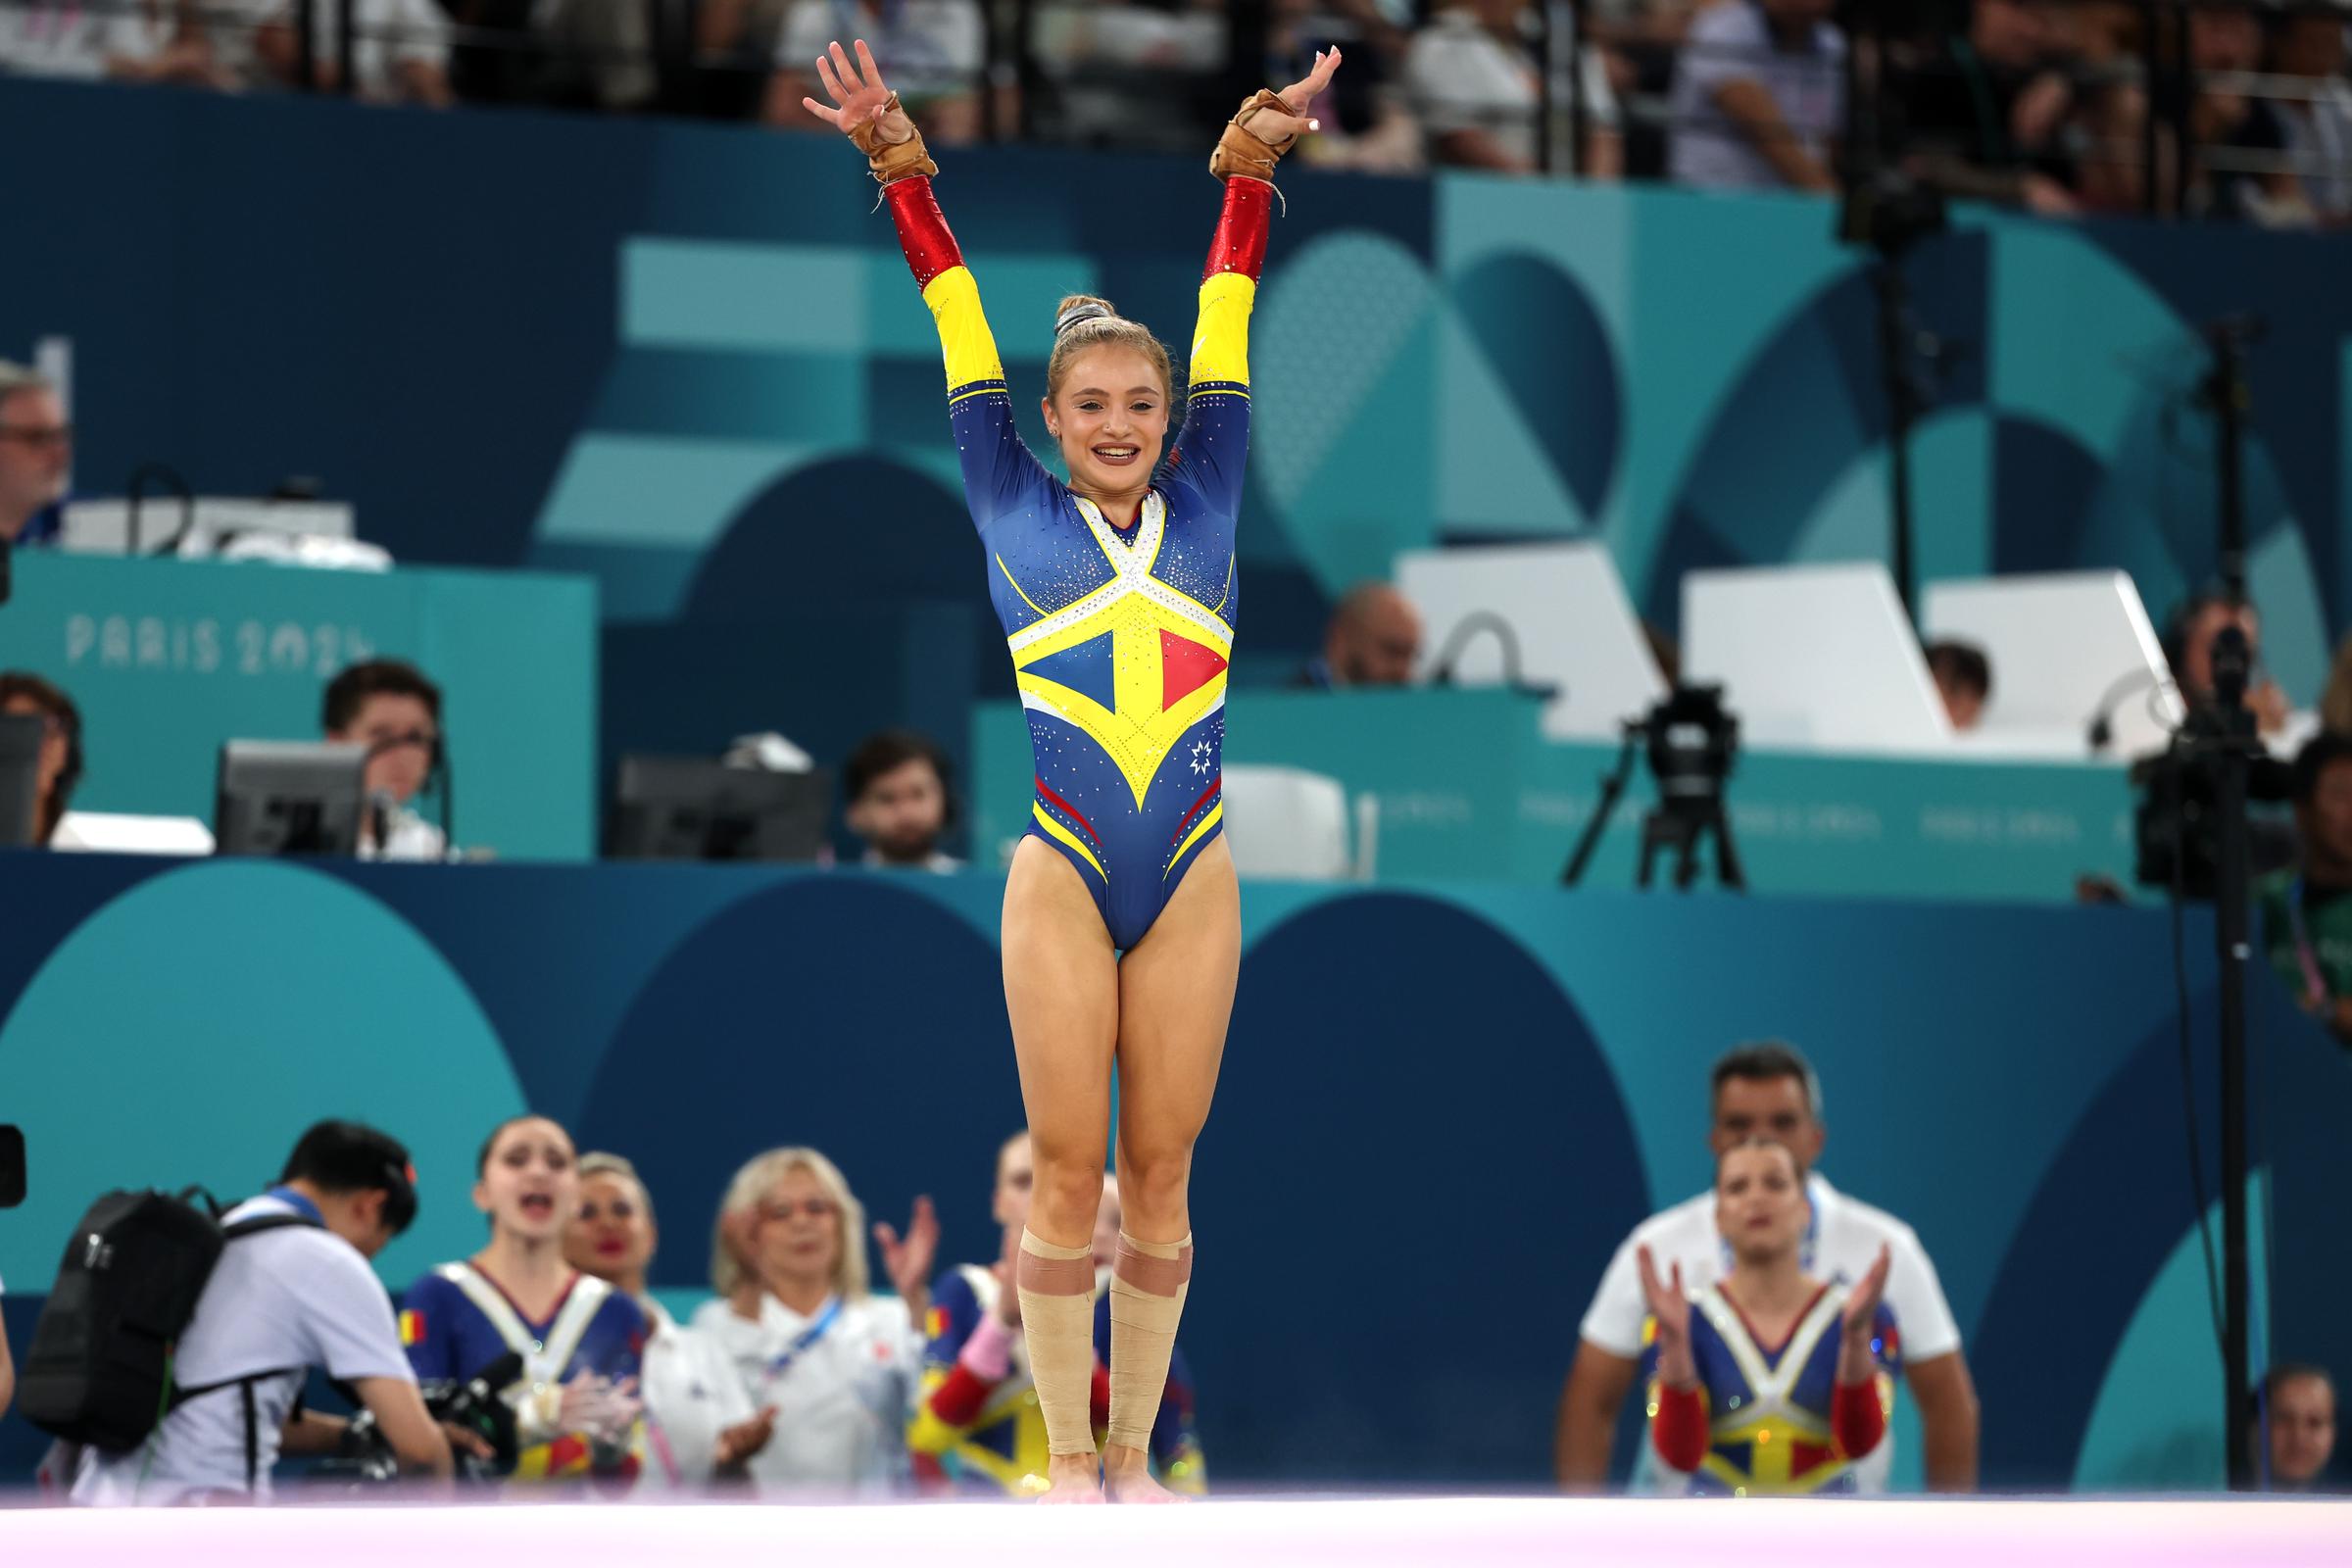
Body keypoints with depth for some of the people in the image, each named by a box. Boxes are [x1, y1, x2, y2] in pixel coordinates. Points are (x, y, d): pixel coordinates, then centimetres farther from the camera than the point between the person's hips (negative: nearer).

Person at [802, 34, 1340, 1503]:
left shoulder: (1204, 504, 9)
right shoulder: (1016, 514, 6)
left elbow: (1228, 330, 5)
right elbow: (961, 327, 5)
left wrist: (1254, 171, -2)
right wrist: (905, 173, 2)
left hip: (1193, 883, 2)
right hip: (1062, 881, -2)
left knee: (1161, 1174, 4)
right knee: (1067, 1173, -1)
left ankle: (1135, 1453, 11)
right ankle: (1068, 1458, 6)